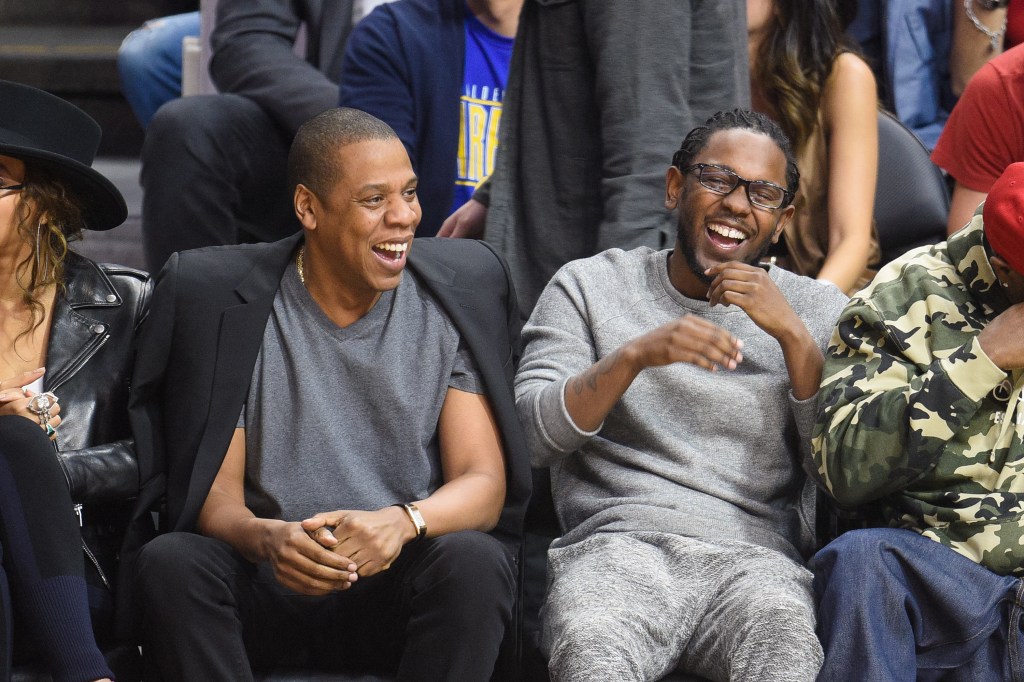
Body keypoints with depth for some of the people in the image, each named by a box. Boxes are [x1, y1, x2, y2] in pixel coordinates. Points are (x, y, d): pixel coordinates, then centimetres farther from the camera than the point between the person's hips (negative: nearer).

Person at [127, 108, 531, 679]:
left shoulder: (457, 294, 4)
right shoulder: (226, 303, 1)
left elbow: (483, 483, -3)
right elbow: (216, 497, -2)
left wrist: (402, 522, -27)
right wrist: (267, 537, -27)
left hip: (397, 582, 0)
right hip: (269, 585, 0)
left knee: (472, 561, -33)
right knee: (170, 562, -30)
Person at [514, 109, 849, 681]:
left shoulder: (817, 309, 20)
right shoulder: (589, 286, 17)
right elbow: (535, 434, 4)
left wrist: (792, 334, -4)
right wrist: (635, 354, -11)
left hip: (756, 553, 1)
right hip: (616, 543, 0)